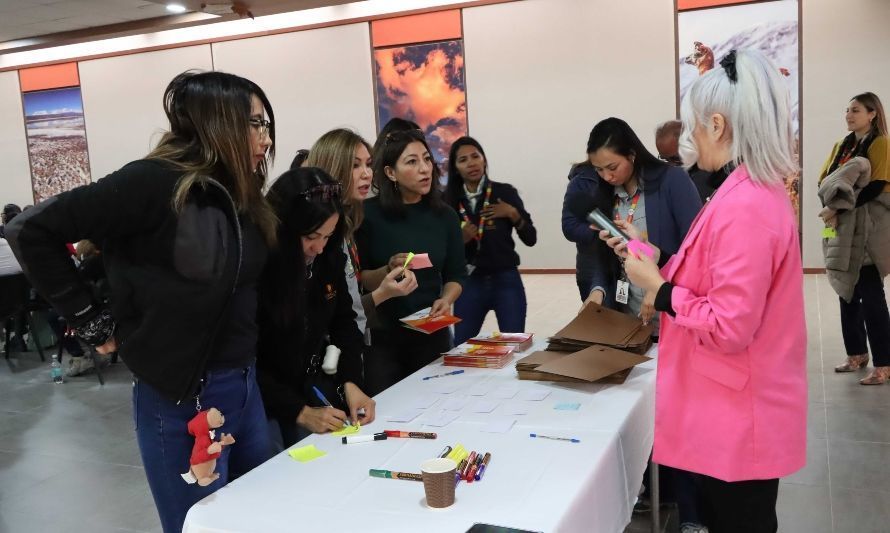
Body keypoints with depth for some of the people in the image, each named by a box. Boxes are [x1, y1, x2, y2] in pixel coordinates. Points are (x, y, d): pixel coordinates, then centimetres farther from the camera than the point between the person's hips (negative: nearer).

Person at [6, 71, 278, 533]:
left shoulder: (241, 196, 6)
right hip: (180, 400, -7)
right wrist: (91, 321, -12)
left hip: (246, 388, 7)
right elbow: (31, 230, -16)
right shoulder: (155, 183, -17)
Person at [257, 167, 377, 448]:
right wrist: (299, 412, -20)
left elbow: (343, 319, 5)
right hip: (266, 403, -5)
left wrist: (351, 382, -9)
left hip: (316, 390, 5)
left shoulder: (329, 258, -7)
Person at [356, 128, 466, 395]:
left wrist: (446, 300, -12)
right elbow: (355, 278, -6)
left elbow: (456, 275, 7)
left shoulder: (445, 215, 1)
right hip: (380, 336, -3)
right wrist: (388, 271, -23)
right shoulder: (368, 214, -10)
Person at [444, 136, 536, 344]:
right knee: (461, 347, 5)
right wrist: (460, 239, -14)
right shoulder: (449, 200, 1)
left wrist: (513, 214, -12)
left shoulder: (505, 192, -1)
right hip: (469, 283, 1)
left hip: (505, 280, -1)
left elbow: (531, 239, 1)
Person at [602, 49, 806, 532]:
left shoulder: (744, 206, -25)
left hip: (738, 420, -10)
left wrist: (657, 288, -16)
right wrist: (651, 256, 12)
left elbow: (728, 328, -25)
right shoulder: (756, 191, 7)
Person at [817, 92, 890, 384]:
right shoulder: (841, 146, 15)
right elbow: (824, 180, 7)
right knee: (848, 291, 10)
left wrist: (839, 208, -21)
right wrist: (831, 209, -11)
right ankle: (857, 353, 22)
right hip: (844, 226, 7)